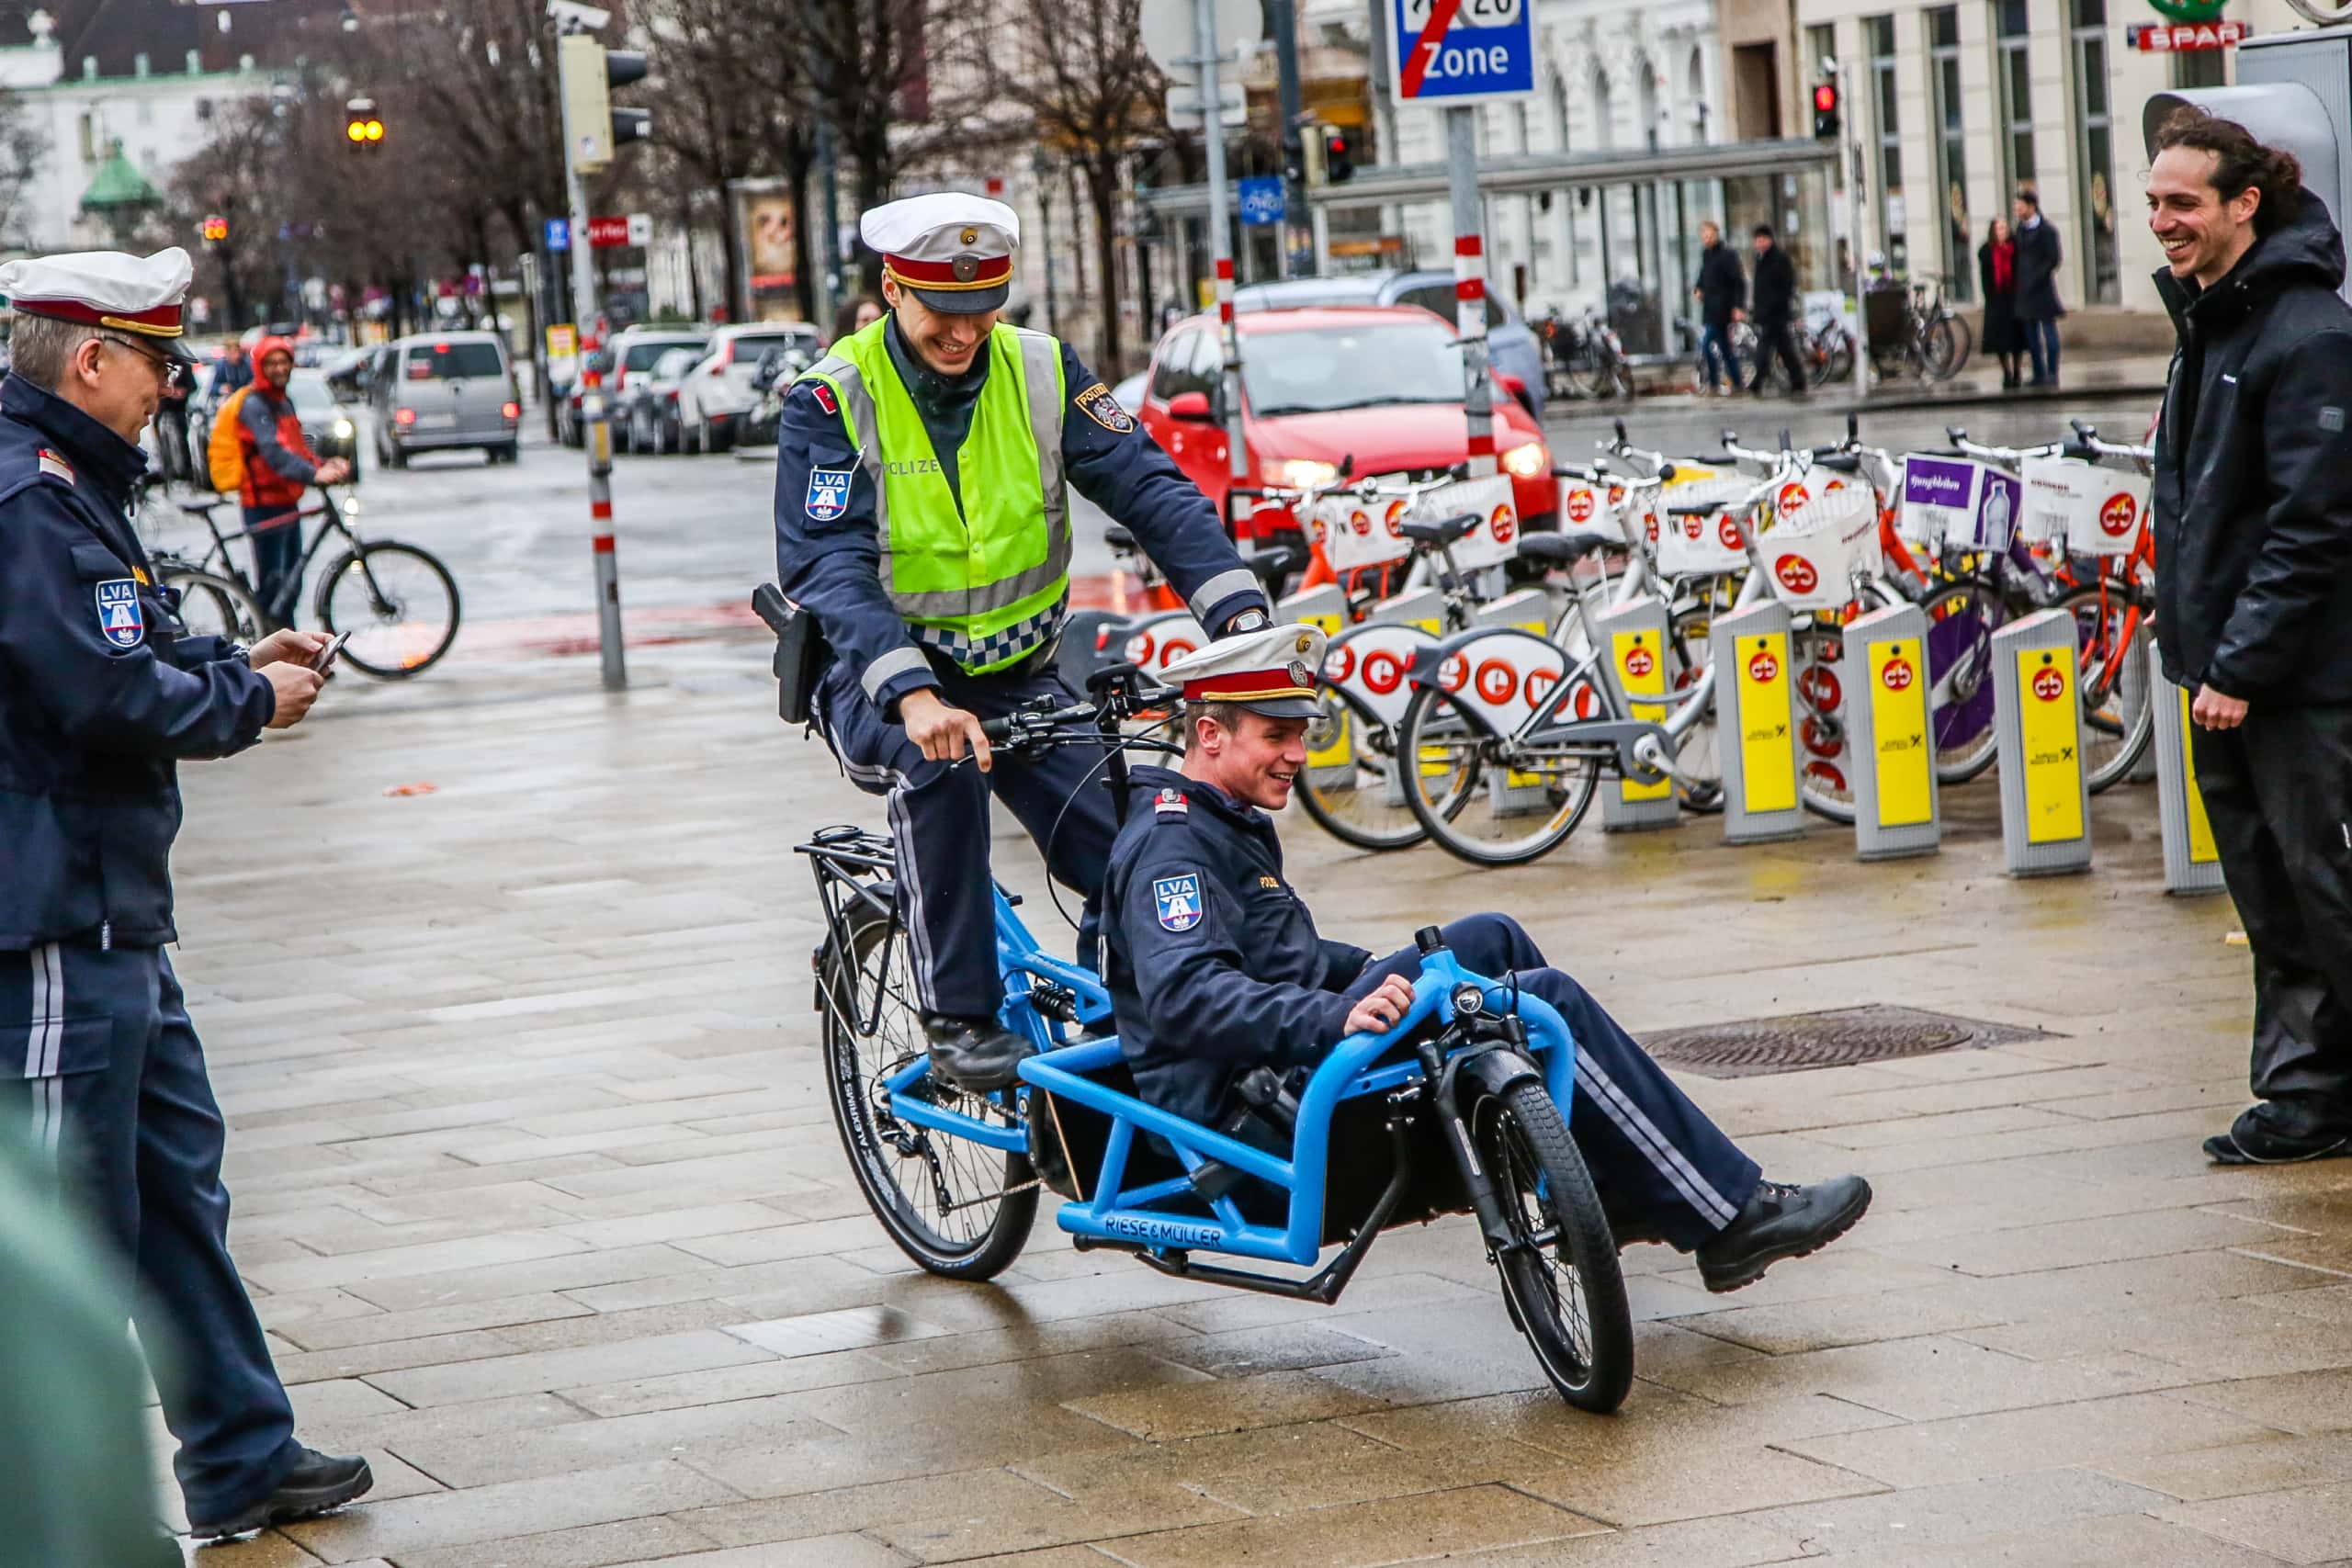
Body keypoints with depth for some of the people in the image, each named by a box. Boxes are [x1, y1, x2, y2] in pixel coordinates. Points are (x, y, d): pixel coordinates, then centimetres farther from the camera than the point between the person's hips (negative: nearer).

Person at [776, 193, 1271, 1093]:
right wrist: (914, 697, -43)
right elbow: (831, 568, -27)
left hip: (1016, 678, 3)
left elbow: (1150, 488, -12)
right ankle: (958, 1019, -26)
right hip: (878, 682, -3)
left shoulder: (1041, 373, -4)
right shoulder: (833, 401, -15)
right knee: (940, 764, -37)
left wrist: (1240, 616, -28)